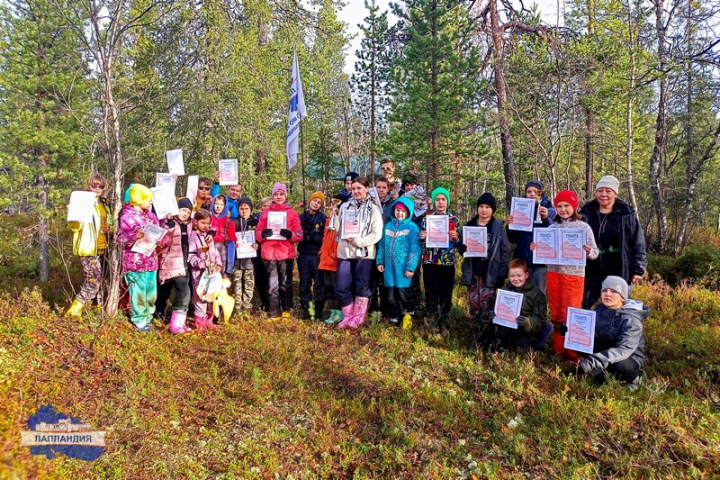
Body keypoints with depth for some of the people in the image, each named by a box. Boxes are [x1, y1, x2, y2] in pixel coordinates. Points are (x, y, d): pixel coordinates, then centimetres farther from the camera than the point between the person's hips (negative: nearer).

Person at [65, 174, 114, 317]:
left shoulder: (105, 205, 14)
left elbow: (110, 225, 25)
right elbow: (74, 227, -12)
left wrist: (109, 228, 1)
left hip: (102, 248, 7)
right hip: (88, 248, -7)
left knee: (98, 280, 13)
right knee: (94, 280, -15)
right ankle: (75, 310, -8)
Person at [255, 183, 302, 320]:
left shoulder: (292, 213, 7)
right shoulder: (265, 213, 11)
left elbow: (299, 235, 2)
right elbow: (257, 233, 8)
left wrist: (290, 234, -18)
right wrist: (263, 234, -14)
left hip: (286, 254, -1)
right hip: (269, 254, 1)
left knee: (286, 284, 8)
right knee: (272, 286, 3)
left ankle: (286, 311, 22)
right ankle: (274, 314, 8)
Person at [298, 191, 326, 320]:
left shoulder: (323, 218, 1)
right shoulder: (302, 217, 10)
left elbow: (325, 238, -6)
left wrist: (311, 237, -19)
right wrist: (303, 236, -12)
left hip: (317, 255, -3)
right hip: (303, 255, 3)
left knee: (318, 284, 0)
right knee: (304, 284, 6)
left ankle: (318, 311, 8)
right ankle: (306, 310, 13)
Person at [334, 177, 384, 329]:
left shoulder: (373, 209, 1)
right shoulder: (345, 206, 11)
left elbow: (376, 235, -8)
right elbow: (338, 228, 10)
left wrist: (358, 241, -15)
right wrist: (333, 215, -6)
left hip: (363, 253, -3)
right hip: (344, 252, 3)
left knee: (361, 286, 7)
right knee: (341, 288, 2)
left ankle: (358, 318, 19)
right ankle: (348, 316, 19)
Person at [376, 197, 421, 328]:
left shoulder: (412, 227, -5)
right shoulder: (388, 226, 12)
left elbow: (415, 248, -10)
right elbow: (382, 245, 15)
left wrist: (410, 267, -15)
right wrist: (380, 261, 7)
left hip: (403, 267, -5)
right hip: (389, 267, 5)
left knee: (404, 293, 0)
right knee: (391, 295, 9)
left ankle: (408, 316, 24)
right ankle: (394, 321, 22)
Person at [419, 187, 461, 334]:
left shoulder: (454, 220, 5)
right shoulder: (427, 219, 5)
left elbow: (459, 243, 7)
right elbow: (422, 241, 9)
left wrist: (455, 237, -14)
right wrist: (421, 237, -13)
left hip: (447, 263, 0)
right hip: (430, 262, 0)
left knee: (446, 294, 6)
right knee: (431, 294, 5)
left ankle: (443, 322, 19)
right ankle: (432, 321, 17)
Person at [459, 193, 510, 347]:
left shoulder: (498, 227, 0)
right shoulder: (469, 225, 8)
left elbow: (505, 252, 0)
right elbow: (462, 249, 14)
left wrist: (502, 275, -7)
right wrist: (466, 248, -10)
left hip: (490, 275, -3)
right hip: (473, 274, 3)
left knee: (487, 309, -7)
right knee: (474, 309, 6)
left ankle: (487, 342, 4)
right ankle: (477, 340, 19)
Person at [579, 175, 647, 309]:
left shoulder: (627, 214, -4)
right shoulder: (587, 212, 2)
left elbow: (638, 243, -3)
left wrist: (638, 269, -7)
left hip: (618, 273, -2)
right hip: (591, 272, 2)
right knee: (581, 307, 7)